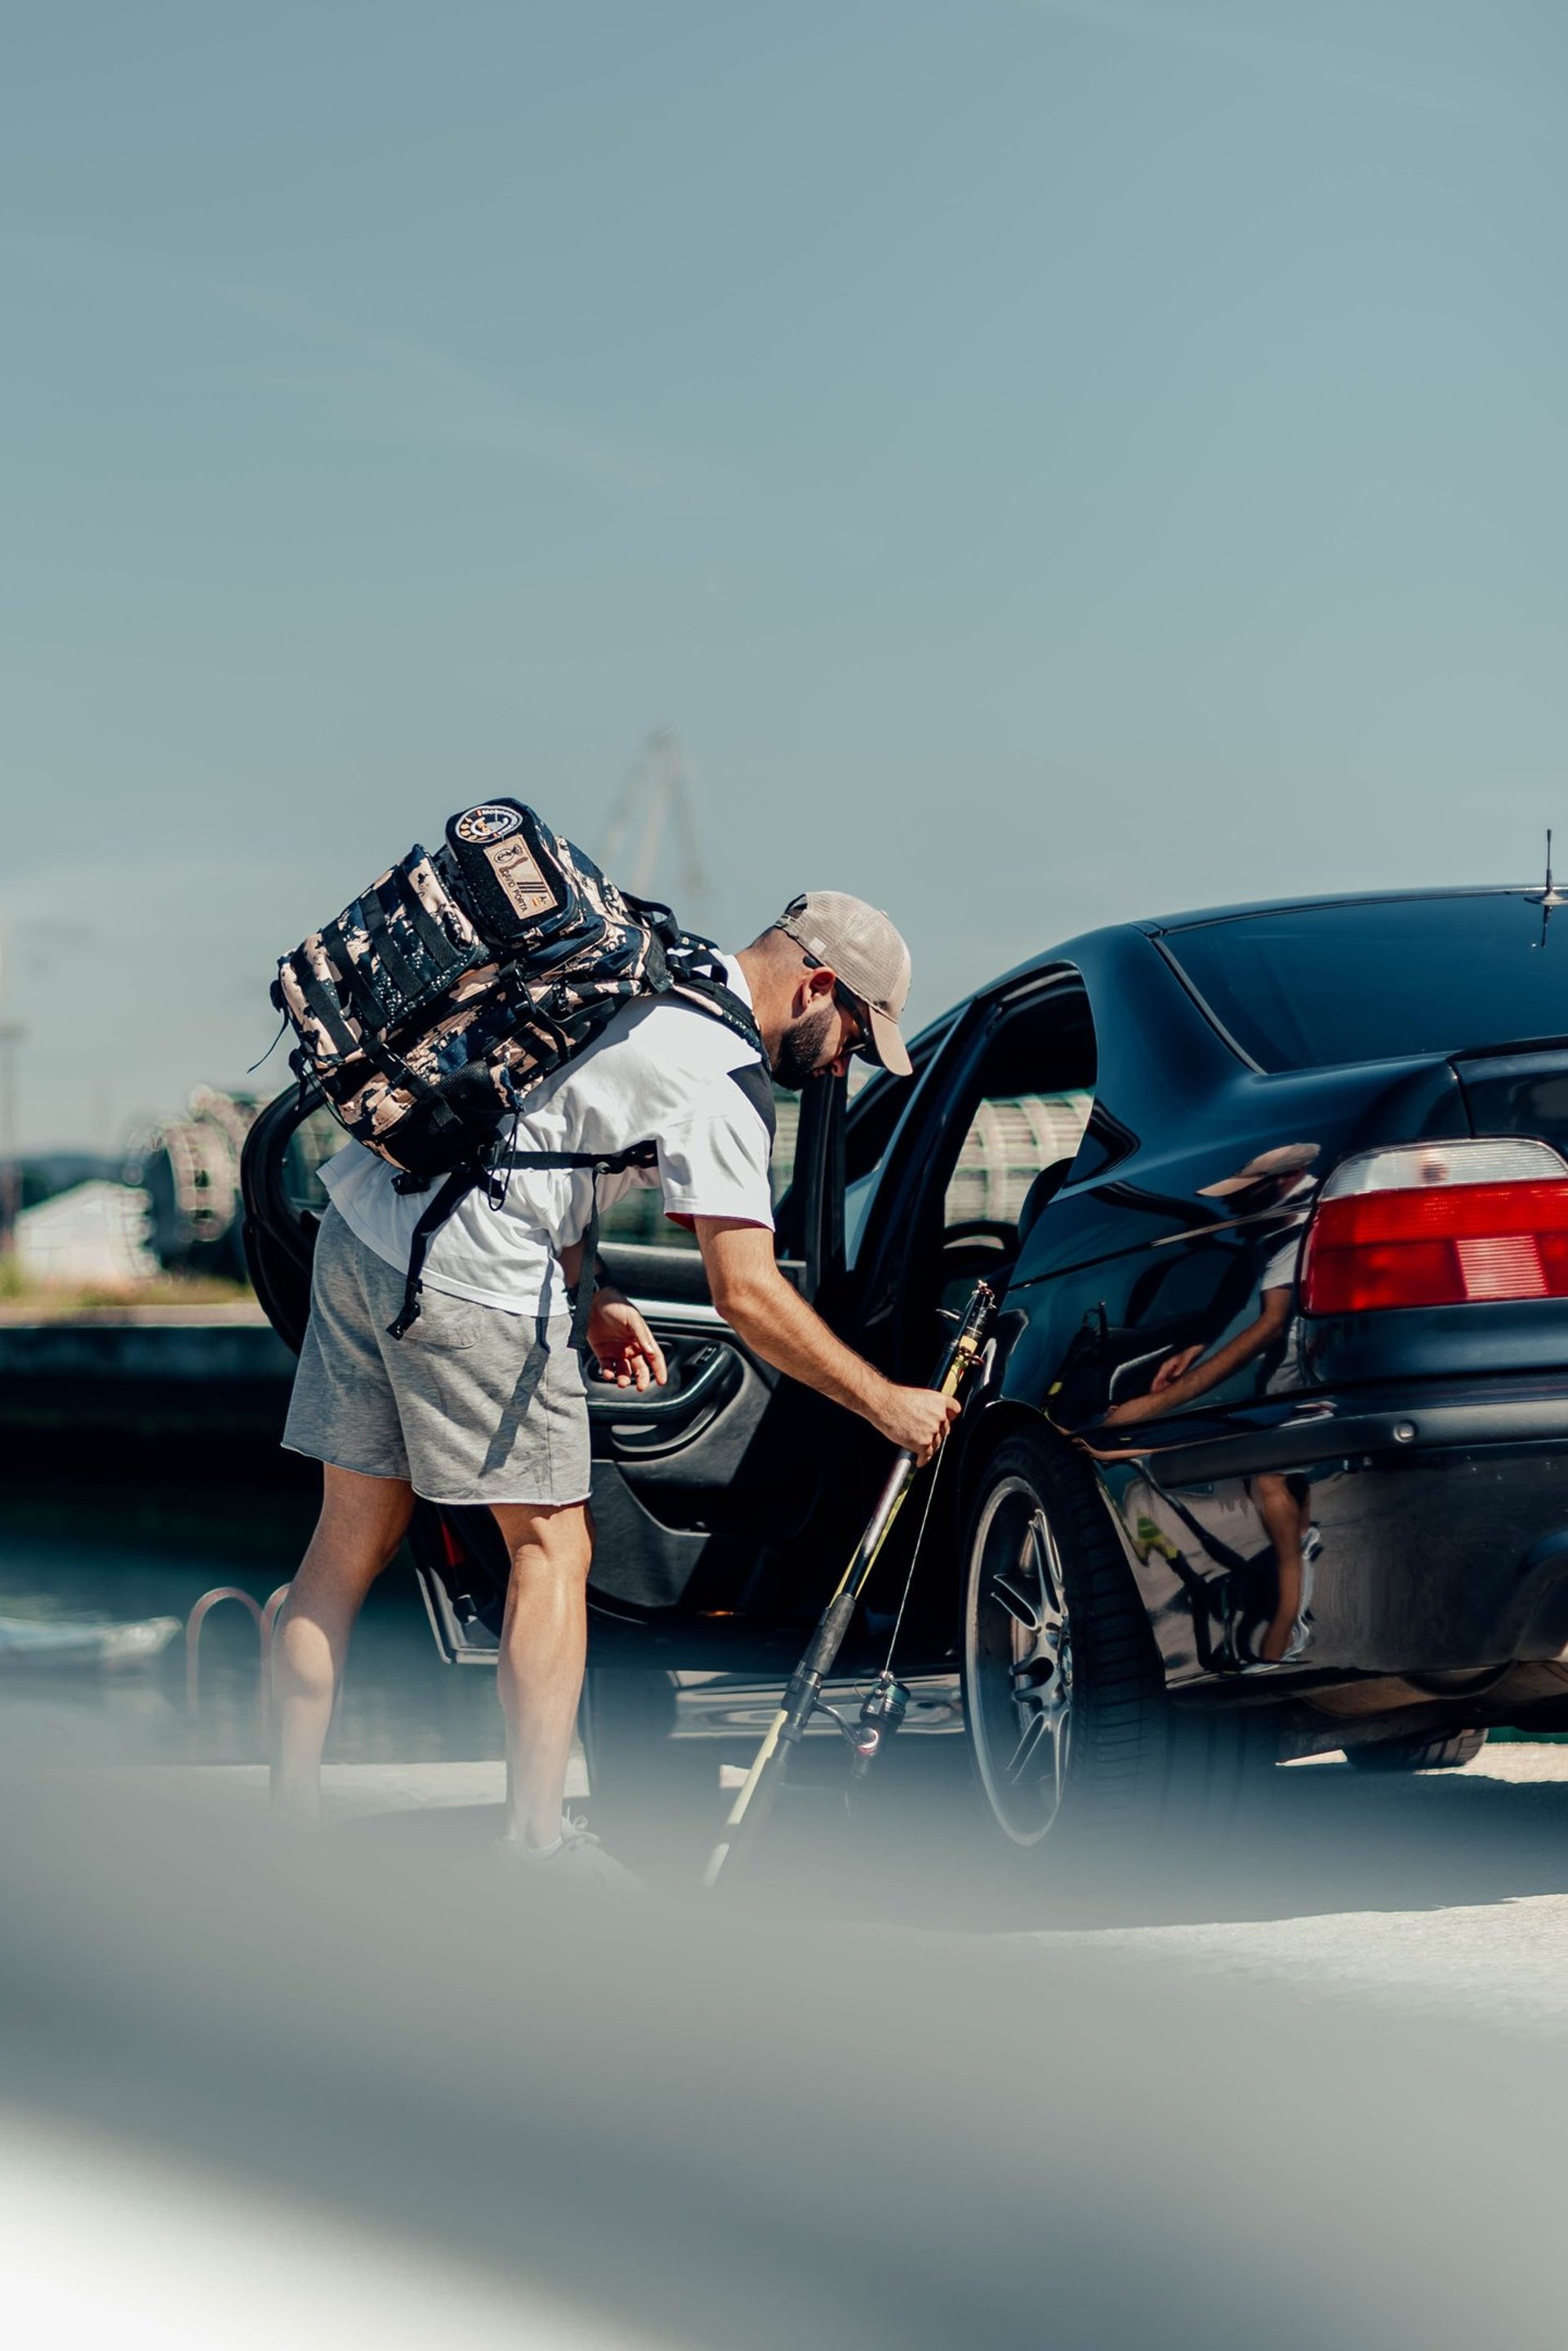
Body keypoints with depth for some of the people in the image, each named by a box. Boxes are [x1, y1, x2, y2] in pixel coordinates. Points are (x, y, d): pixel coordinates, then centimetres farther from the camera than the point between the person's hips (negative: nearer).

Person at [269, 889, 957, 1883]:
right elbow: (748, 1295, -14)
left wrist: (597, 1295, 18)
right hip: (470, 1278, -9)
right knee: (553, 1544, 2)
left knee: (354, 1537, 11)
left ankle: (290, 1820, 13)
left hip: (365, 1218, 9)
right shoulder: (721, 1076, -10)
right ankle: (539, 1838, 1)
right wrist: (887, 1403, -5)